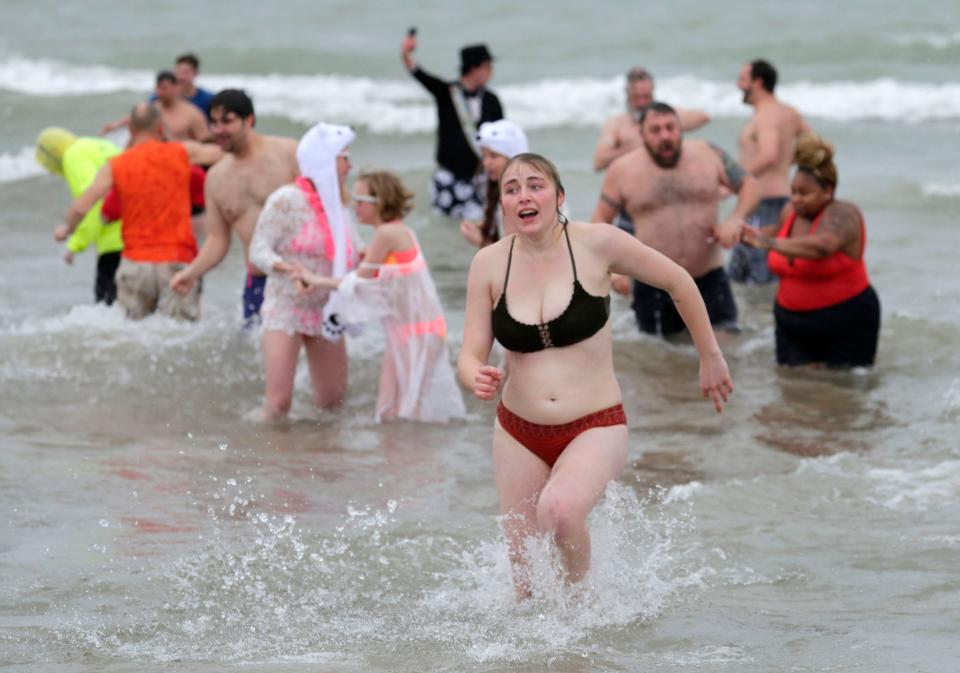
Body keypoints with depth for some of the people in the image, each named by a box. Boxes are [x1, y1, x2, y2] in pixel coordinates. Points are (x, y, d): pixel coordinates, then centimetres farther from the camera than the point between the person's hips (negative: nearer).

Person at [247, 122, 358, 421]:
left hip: (324, 311, 6)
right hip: (286, 307, -6)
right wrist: (286, 267, -34)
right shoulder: (286, 201, -13)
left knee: (332, 401, 7)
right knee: (278, 403, -14)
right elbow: (258, 250, -17)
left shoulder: (334, 203, 6)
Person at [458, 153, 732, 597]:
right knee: (525, 582, 4)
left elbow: (678, 282, 3)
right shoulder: (489, 264, -3)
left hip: (594, 428, -3)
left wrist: (710, 357, 11)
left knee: (559, 510, -33)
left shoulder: (596, 244, -11)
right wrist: (477, 379, -26)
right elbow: (470, 355, -2)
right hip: (518, 432, 3)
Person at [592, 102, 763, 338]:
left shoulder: (709, 155, -2)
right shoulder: (623, 171, -3)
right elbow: (601, 220, 4)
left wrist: (735, 219, -13)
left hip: (709, 277, 1)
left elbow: (750, 186, 7)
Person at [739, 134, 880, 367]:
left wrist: (769, 243, -47)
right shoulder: (791, 211, 3)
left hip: (845, 323, -6)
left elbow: (823, 245, -41)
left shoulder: (841, 214, -18)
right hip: (793, 323, 6)